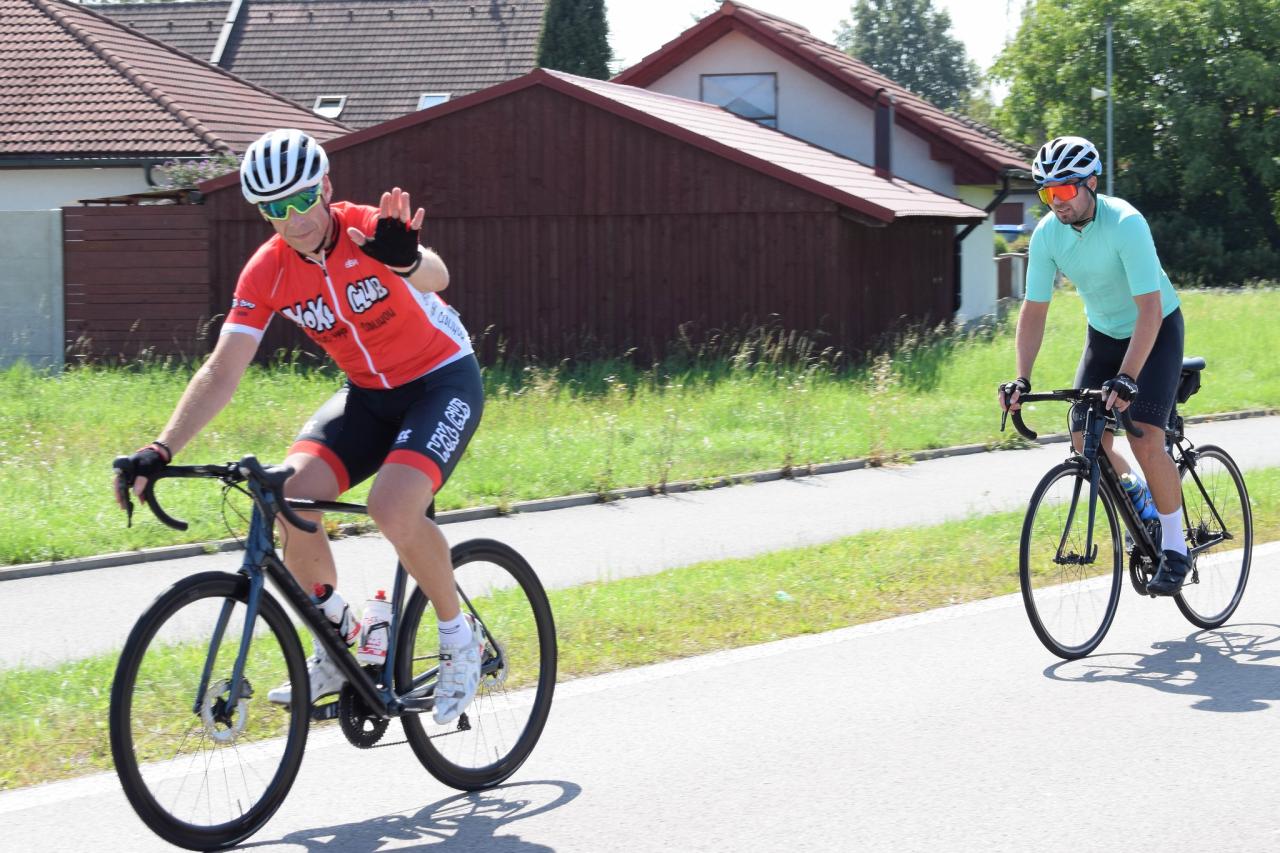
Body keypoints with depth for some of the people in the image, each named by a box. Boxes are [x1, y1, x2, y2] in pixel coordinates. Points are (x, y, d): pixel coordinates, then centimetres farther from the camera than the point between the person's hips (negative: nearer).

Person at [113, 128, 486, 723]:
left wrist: (406, 260, -66)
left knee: (393, 508, -29)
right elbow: (222, 372, -12)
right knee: (290, 499, -17)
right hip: (368, 393, 5)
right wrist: (160, 451, -22)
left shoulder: (371, 229, -22)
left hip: (443, 381, -5)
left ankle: (459, 640, -5)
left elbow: (436, 278, -42)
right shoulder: (267, 272, -10)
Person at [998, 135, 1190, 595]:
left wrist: (1127, 378, -43)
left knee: (1145, 437, -20)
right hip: (1103, 333, 5)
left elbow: (1149, 310, -34)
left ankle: (1174, 549, -6)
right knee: (1086, 441, -6)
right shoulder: (1047, 234, -15)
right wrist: (1022, 379, -22)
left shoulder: (1126, 224, -31)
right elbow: (1034, 310, -11)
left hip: (1156, 330, -5)